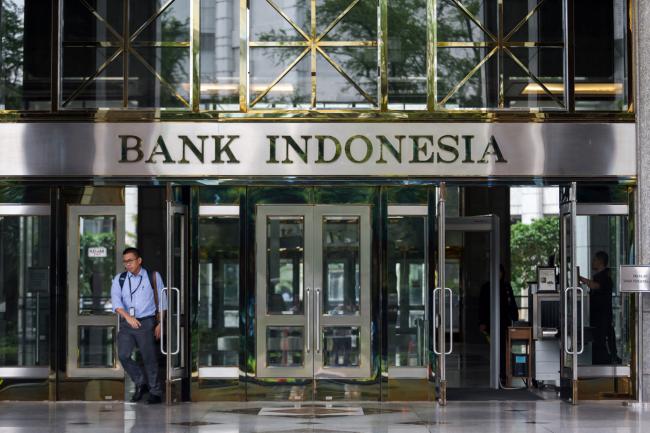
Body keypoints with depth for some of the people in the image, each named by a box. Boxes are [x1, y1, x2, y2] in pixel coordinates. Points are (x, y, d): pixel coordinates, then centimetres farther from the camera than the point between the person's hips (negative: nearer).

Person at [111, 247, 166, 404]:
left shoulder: (153, 277, 4)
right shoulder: (119, 279, 8)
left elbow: (161, 302, 6)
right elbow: (116, 300, -5)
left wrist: (160, 323, -1)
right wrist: (127, 316, -21)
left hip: (146, 322, -3)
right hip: (126, 323, 3)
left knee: (149, 358, -2)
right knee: (123, 355, -7)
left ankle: (155, 392, 11)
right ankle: (140, 383, 14)